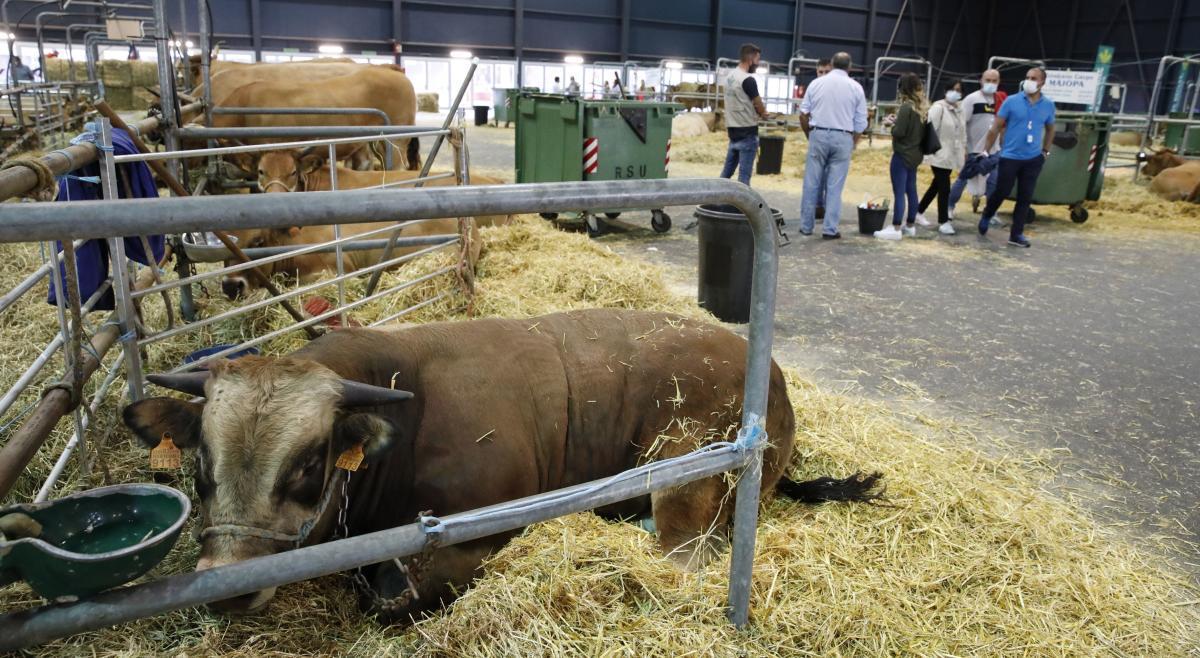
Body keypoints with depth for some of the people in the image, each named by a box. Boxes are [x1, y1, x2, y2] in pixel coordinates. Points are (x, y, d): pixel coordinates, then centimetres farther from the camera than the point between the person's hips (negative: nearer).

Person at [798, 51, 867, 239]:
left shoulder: (816, 83, 5)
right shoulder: (856, 88, 4)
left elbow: (803, 114, 5)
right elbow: (861, 122, 4)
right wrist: (853, 144, 15)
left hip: (818, 135, 1)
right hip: (843, 138, 0)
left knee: (812, 184, 6)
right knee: (834, 186, 2)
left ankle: (806, 226, 11)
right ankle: (830, 229, 3)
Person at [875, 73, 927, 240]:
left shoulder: (906, 107, -18)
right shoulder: (922, 107, 8)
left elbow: (899, 132, -20)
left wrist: (892, 124, 0)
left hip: (902, 154, -9)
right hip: (915, 154, 9)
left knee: (899, 192, -7)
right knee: (911, 190, 15)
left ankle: (896, 228, -7)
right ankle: (910, 226, 22)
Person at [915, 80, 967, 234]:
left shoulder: (959, 109, 11)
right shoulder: (938, 107, -12)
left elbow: (962, 130, 19)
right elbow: (930, 129, -18)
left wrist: (964, 149, 17)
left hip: (952, 155, 8)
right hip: (939, 154, -8)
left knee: (937, 186, 14)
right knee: (944, 188, -8)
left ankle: (919, 212, 27)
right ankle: (943, 222, 0)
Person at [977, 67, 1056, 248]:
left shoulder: (1048, 105, 2)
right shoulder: (1012, 101, -7)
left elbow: (1050, 130, 18)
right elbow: (996, 128, -4)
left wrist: (1045, 151, 14)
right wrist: (985, 151, -5)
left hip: (1033, 159, 3)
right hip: (1009, 157, -3)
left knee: (1025, 198, 3)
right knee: (1001, 192, 4)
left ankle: (1016, 234, 11)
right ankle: (986, 216, 34)